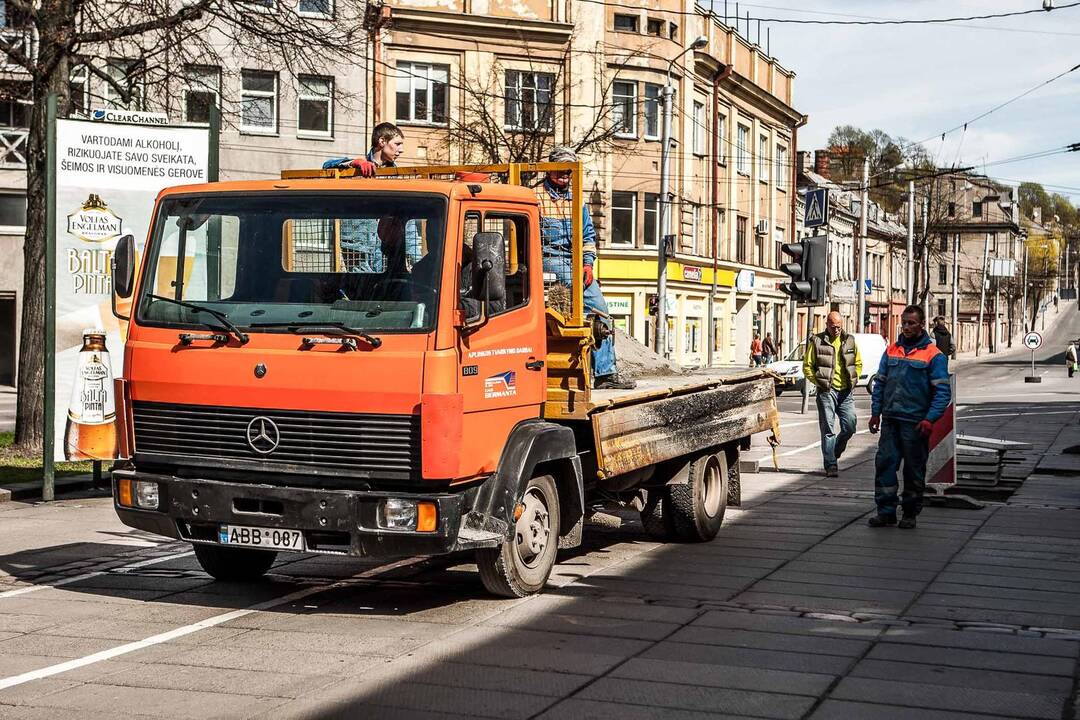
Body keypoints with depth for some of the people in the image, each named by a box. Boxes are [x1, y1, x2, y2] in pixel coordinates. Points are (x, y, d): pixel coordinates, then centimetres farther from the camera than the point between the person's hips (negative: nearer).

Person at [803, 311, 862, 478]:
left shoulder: (850, 341, 9)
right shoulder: (817, 342, -2)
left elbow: (858, 363, 20)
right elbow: (807, 366, 0)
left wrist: (854, 380, 6)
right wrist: (818, 382, -9)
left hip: (846, 392, 3)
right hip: (826, 391, -3)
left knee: (849, 428, 0)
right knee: (828, 430, -3)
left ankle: (834, 454, 25)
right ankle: (831, 465, 2)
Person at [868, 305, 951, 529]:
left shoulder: (933, 355, -4)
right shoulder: (891, 350, 11)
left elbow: (942, 392, -8)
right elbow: (880, 383, 15)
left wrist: (930, 420, -17)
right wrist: (876, 412, 6)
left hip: (915, 423, -4)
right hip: (890, 420, 4)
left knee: (914, 469, 5)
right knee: (884, 463, -1)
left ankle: (910, 513, 16)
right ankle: (886, 511, 5)